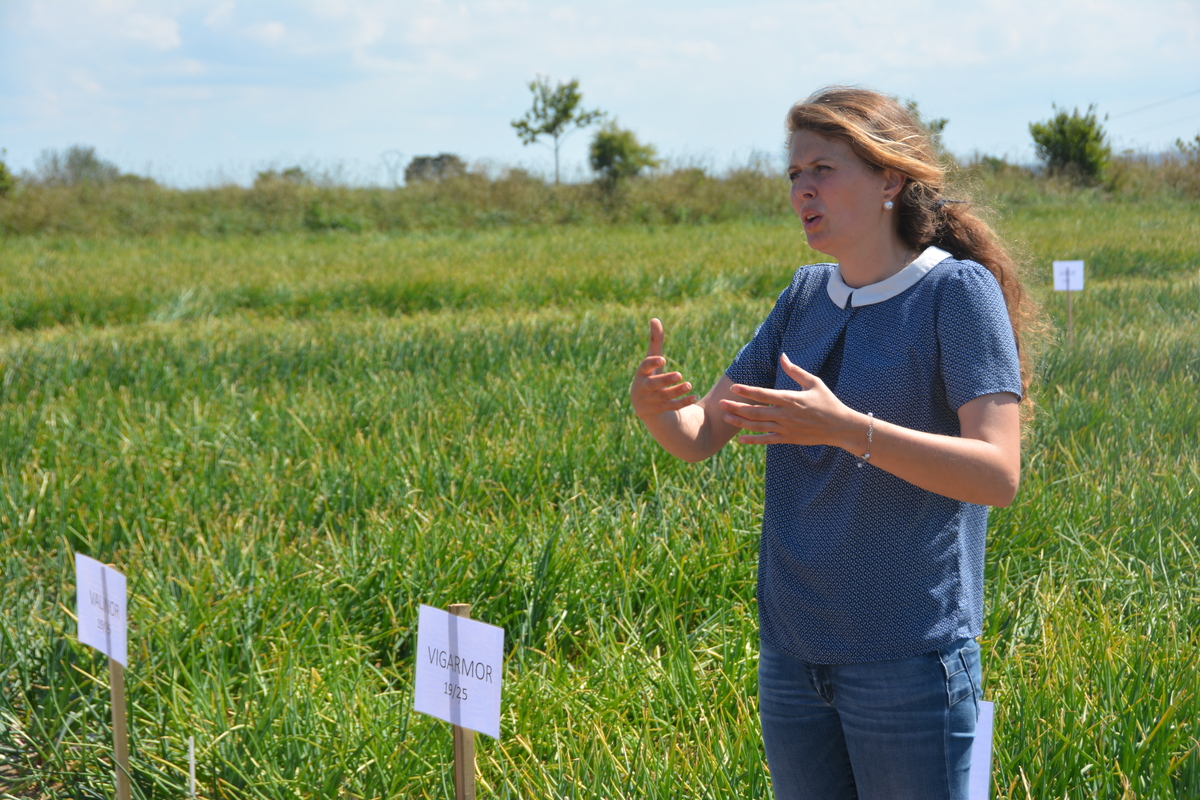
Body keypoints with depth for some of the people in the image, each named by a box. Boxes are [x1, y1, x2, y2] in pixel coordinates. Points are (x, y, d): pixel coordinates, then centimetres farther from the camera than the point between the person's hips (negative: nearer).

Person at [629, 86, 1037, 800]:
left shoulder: (958, 291, -9)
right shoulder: (805, 298, 8)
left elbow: (999, 474, -19)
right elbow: (700, 438, 7)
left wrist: (845, 428, -30)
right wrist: (651, 404, -16)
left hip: (910, 659, -6)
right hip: (792, 652, 6)